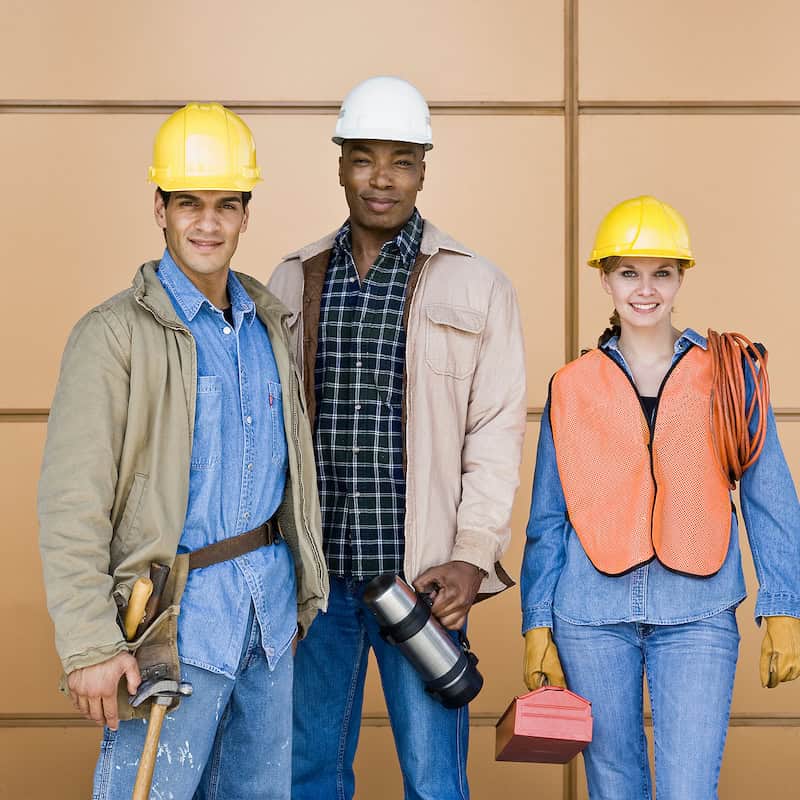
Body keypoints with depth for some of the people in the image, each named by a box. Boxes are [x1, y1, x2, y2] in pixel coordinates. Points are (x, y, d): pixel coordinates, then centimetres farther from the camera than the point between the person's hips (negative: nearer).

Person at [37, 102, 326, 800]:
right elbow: (72, 504, -14)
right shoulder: (115, 334, -10)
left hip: (269, 610, 7)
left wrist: (304, 581, 14)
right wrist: (90, 647, -18)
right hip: (178, 619, -6)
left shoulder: (267, 323, 11)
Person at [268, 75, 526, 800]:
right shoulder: (294, 283, 9)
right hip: (312, 573, 3)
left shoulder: (476, 287, 0)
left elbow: (497, 431, -3)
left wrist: (473, 556, -12)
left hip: (419, 576, -3)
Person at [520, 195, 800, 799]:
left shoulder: (730, 374, 4)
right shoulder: (573, 388, 7)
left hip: (697, 618, -1)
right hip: (593, 618, 2)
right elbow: (547, 517, 10)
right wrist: (538, 625, 6)